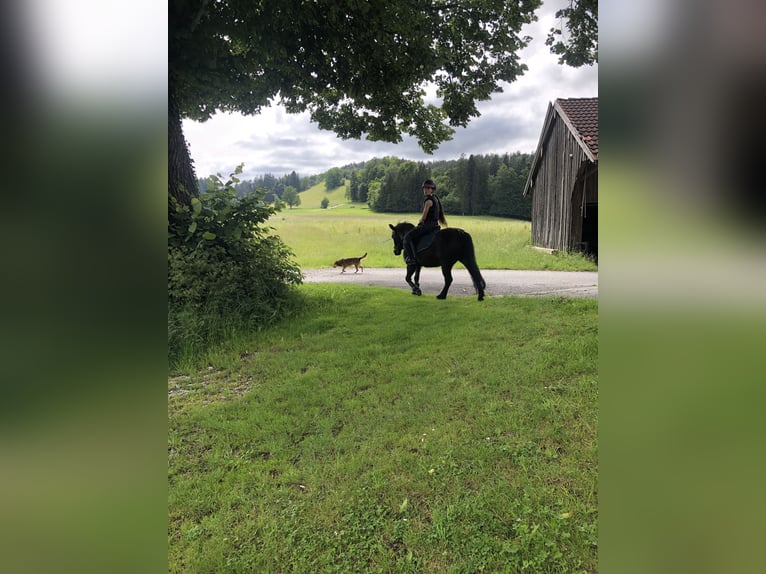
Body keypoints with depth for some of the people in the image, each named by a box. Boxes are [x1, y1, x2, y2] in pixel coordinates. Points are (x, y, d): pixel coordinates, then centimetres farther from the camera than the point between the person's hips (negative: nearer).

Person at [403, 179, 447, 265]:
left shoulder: (428, 200, -15)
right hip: (435, 225, 10)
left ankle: (412, 258, -21)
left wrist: (419, 223, 6)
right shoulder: (435, 199, 15)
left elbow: (424, 216, -14)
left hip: (428, 225, -10)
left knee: (408, 237, -14)